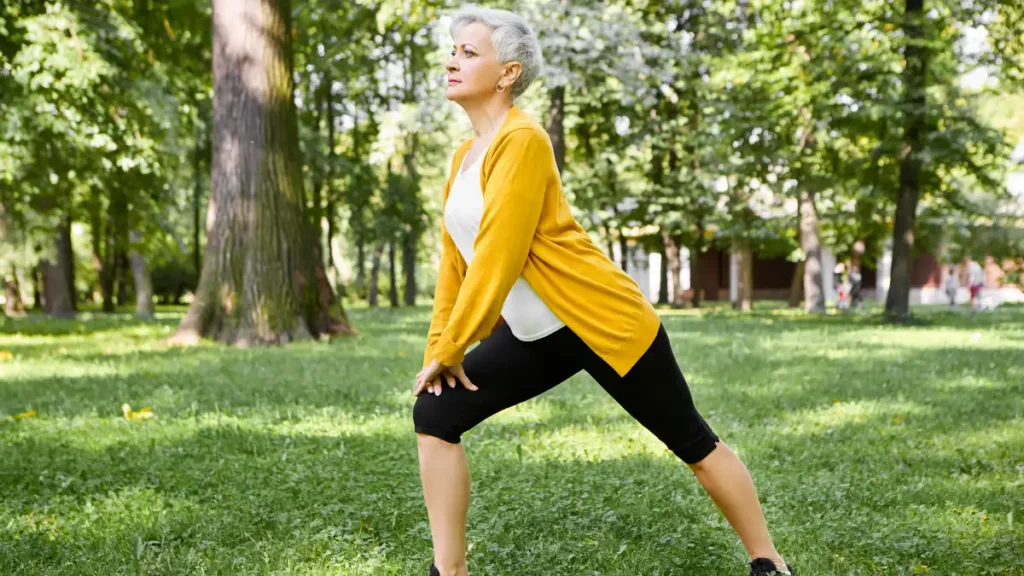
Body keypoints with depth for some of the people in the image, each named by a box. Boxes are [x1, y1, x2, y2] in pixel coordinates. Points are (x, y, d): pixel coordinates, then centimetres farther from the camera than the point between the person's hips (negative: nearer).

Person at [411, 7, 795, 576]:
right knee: (435, 413, -4)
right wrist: (438, 346, 5)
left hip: (602, 323, -8)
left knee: (694, 442, 6)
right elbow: (455, 257, 12)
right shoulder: (464, 155, 9)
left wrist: (450, 351, -19)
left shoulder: (521, 140, -18)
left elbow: (498, 256, -23)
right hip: (535, 335, 9)